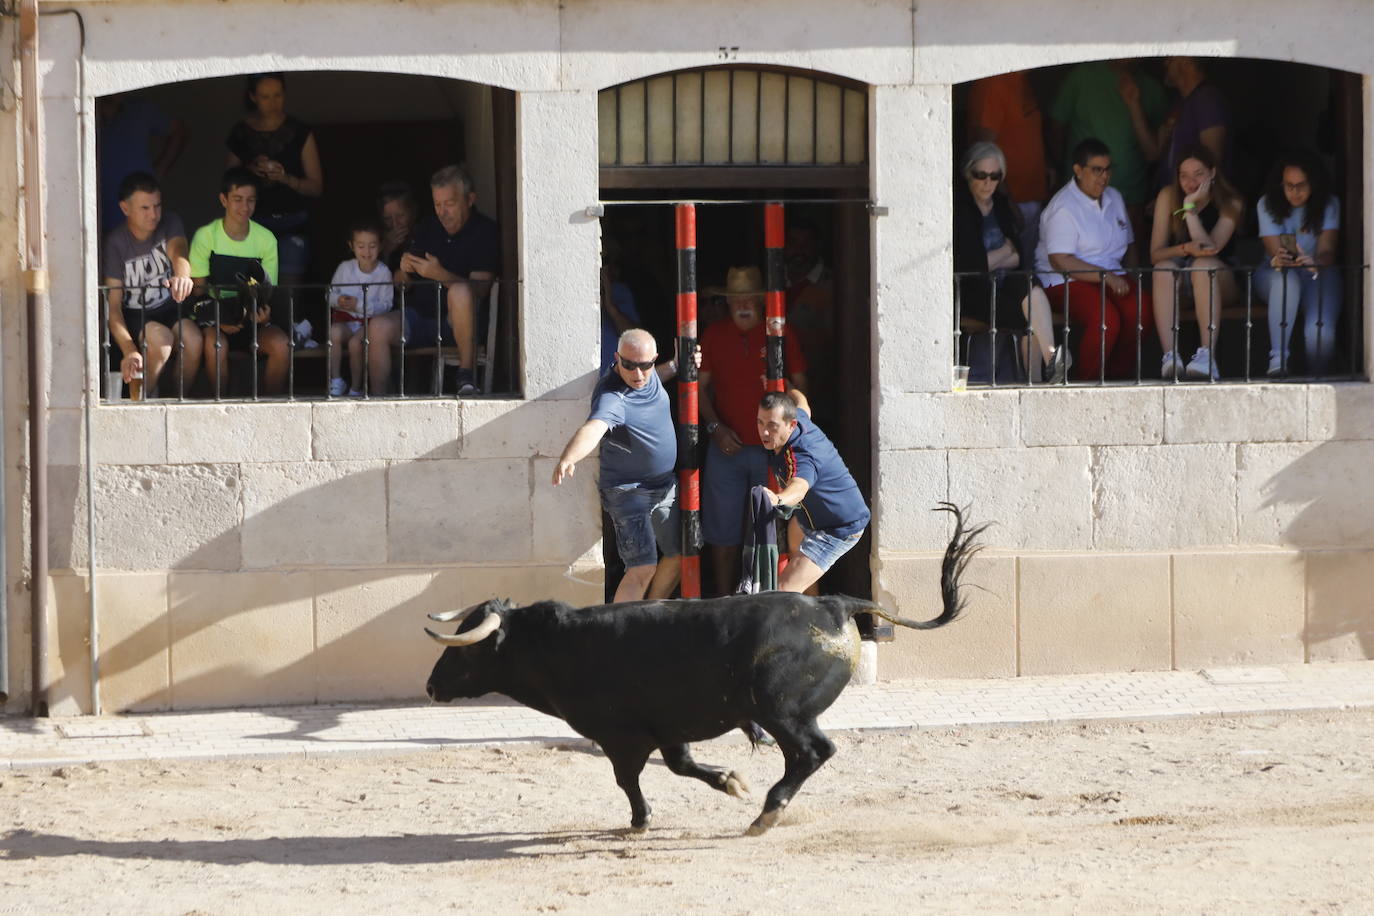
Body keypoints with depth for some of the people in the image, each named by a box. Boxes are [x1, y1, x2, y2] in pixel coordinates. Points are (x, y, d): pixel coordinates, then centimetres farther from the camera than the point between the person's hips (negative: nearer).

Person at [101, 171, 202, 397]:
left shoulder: (169, 224, -3)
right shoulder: (116, 242, -14)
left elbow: (177, 252, -27)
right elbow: (113, 304, -20)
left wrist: (182, 276, -55)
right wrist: (129, 350, -37)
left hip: (169, 310, 3)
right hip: (133, 317, -3)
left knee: (192, 337, -28)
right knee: (160, 338, -34)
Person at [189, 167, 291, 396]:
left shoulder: (266, 239, 2)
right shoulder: (206, 236, -4)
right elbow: (198, 289, -3)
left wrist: (263, 313, -20)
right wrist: (220, 321, -19)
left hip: (253, 318, 2)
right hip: (215, 318, -2)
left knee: (280, 344, -28)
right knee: (215, 344, -35)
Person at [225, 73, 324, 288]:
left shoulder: (300, 133, 4)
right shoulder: (242, 133, 9)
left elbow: (316, 187, 3)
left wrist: (287, 179, -15)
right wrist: (250, 171, -5)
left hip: (292, 222, -1)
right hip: (254, 222, 1)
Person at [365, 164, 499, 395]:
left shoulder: (485, 231, -4)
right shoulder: (429, 228, 13)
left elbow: (480, 288, -17)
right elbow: (401, 282, 15)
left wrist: (440, 275, -31)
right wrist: (404, 271, -10)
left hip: (456, 318, -4)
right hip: (420, 314, 4)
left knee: (460, 291, -37)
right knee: (378, 327, -23)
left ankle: (466, 375, -29)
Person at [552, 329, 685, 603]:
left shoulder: (649, 375, -4)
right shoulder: (612, 397, -30)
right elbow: (592, 429, -51)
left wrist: (676, 366, 10)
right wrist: (568, 459, -70)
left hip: (666, 486, 9)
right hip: (629, 492, -9)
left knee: (679, 555, 19)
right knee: (642, 569, -19)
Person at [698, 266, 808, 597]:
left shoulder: (781, 334, 2)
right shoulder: (714, 335, 7)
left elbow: (800, 386, 6)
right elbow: (701, 387, 10)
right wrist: (716, 427, -5)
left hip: (771, 448, -1)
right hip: (727, 447, 1)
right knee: (723, 532, 3)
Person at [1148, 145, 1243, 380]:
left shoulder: (1230, 204, -7)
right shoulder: (1168, 197, -2)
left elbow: (1211, 249, -19)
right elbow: (1155, 254, -8)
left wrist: (1190, 207, -22)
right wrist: (1185, 249, -29)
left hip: (1219, 282, -1)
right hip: (1175, 282, 1)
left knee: (1204, 265, -35)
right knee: (1164, 268, -32)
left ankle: (1207, 354, -48)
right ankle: (1170, 356, -46)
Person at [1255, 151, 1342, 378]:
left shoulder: (1329, 204, -6)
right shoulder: (1268, 204, -6)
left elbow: (1327, 250, -18)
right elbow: (1274, 250, -16)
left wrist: (1315, 263, -42)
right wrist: (1277, 260, -42)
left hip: (1317, 274, 0)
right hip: (1275, 274, 0)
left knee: (1321, 332, -29)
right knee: (1287, 279, -40)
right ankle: (1278, 359, -42)